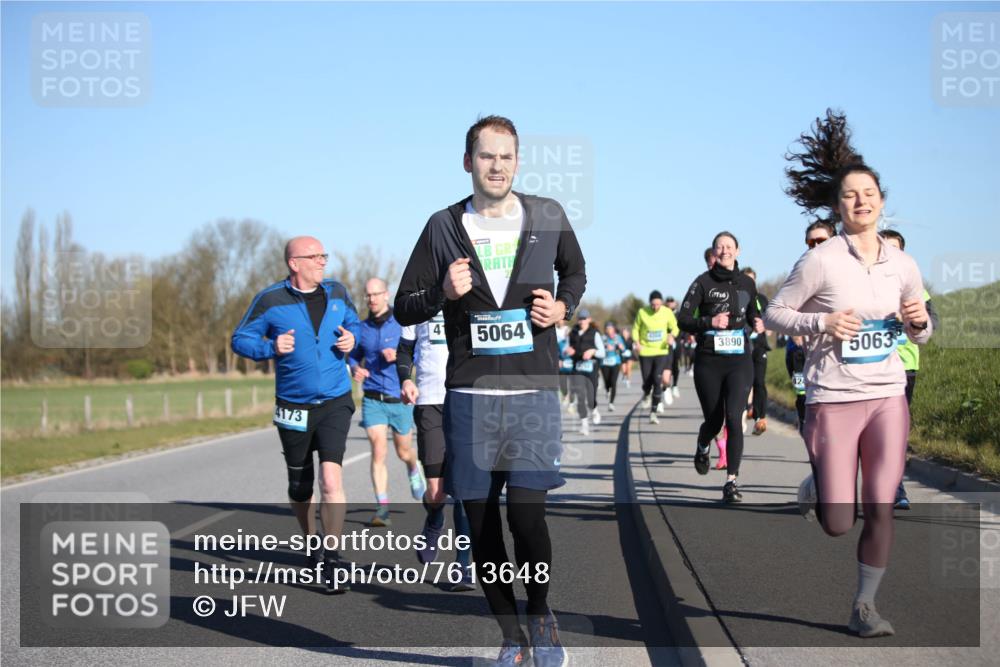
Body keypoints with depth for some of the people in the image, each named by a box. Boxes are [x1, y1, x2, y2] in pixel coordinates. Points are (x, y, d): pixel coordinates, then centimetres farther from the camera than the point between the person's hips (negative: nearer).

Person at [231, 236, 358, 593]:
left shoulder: (337, 292, 4)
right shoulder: (270, 299, -6)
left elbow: (353, 324, 22)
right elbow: (240, 339, -1)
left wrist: (351, 340, -1)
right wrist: (272, 347, -19)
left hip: (335, 402, 1)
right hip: (293, 406, -1)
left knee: (332, 478, -16)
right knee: (300, 489, 12)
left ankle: (332, 559, -10)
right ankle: (311, 540, 39)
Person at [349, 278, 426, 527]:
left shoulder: (402, 324, -4)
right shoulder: (362, 328, 5)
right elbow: (354, 356, 19)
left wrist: (398, 355, -23)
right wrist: (356, 369, -3)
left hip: (400, 399, -1)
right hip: (373, 400, 1)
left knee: (404, 452, 14)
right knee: (378, 450, -13)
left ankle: (414, 469, 51)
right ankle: (382, 508, -12)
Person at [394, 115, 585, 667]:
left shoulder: (548, 217, 5)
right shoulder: (444, 227, 3)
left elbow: (575, 272, 23)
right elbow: (404, 308, 7)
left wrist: (562, 307, 3)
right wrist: (444, 293, -13)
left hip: (533, 392, -1)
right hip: (470, 396, 1)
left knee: (526, 515, -13)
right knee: (481, 524, 4)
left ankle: (540, 613, 15)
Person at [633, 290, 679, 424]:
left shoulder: (667, 312, -4)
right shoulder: (642, 312, -7)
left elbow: (675, 328, 10)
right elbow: (635, 329, 5)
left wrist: (672, 335, -12)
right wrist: (638, 343, -10)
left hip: (661, 351, 0)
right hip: (645, 352, 0)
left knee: (658, 380, -13)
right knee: (647, 381, 1)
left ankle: (654, 412, -5)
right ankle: (645, 395, 40)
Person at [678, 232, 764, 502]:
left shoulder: (747, 283, 8)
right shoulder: (703, 282, -2)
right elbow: (683, 319, -5)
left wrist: (757, 323, 3)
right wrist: (709, 322, -20)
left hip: (740, 361, 1)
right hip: (709, 362, -1)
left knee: (734, 419, -13)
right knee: (714, 420, 8)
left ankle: (732, 482, -10)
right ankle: (702, 449, 45)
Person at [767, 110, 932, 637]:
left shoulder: (902, 265, 5)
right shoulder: (820, 261, -8)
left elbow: (919, 335, 16)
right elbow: (774, 313, -2)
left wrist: (919, 321, -7)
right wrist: (822, 322, -18)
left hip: (887, 396, 3)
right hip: (833, 398, -3)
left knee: (880, 510, 0)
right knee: (837, 525, -3)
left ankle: (864, 605, 17)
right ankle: (817, 487, 32)